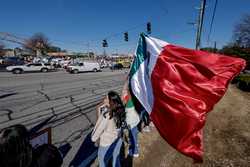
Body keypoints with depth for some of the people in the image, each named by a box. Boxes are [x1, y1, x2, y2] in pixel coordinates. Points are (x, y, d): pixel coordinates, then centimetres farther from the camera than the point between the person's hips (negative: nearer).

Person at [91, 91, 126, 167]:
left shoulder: (106, 115, -34)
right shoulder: (119, 111, -15)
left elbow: (99, 128, -22)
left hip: (106, 144, -5)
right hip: (118, 141, 5)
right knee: (116, 159, 30)